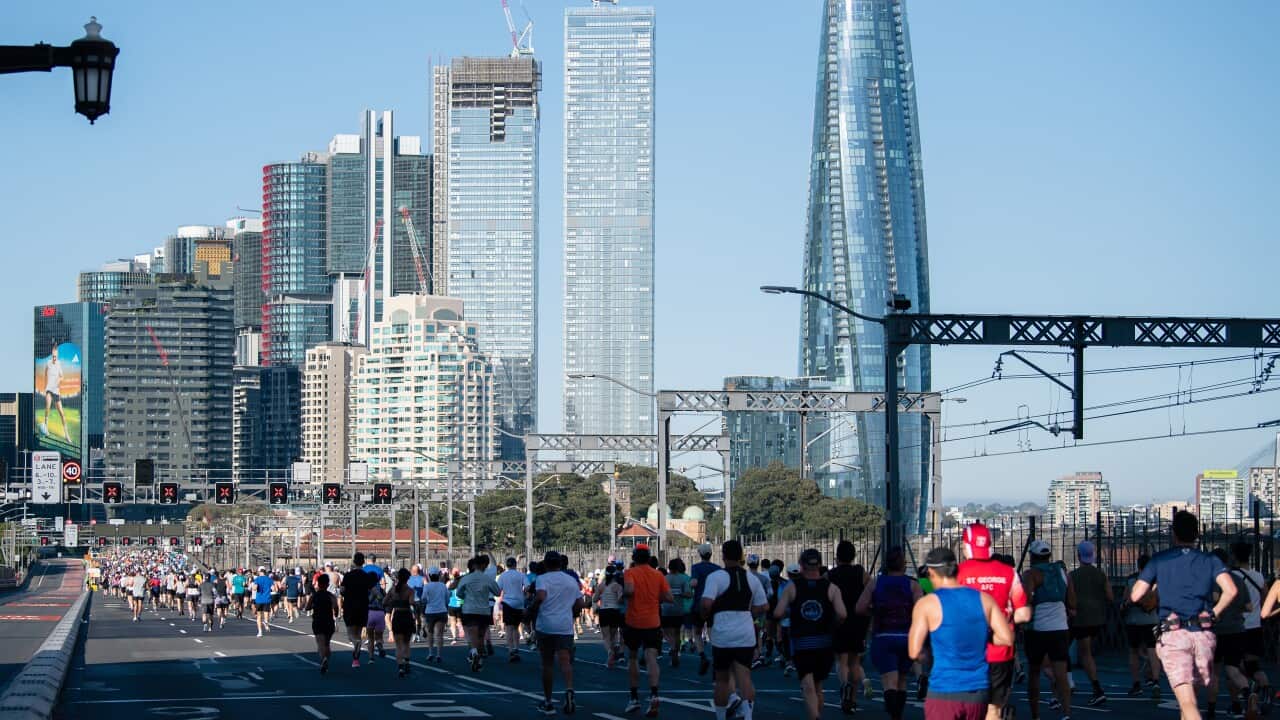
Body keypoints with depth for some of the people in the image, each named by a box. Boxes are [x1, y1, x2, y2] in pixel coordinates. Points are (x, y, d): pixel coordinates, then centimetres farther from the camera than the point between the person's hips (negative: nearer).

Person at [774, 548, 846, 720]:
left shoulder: (792, 587, 1)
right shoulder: (831, 588, 2)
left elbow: (778, 613, -7)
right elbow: (842, 614, -11)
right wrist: (832, 626, 9)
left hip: (800, 643, -2)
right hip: (825, 643, 2)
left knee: (808, 686, -11)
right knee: (818, 685, 19)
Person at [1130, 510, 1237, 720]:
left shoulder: (1159, 560, 6)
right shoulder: (1211, 561, 9)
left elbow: (1135, 596, 2)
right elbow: (1230, 590, -7)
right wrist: (1214, 613, 9)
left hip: (1173, 634, -3)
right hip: (1204, 635, 3)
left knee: (1187, 702, -13)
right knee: (1189, 695, 20)